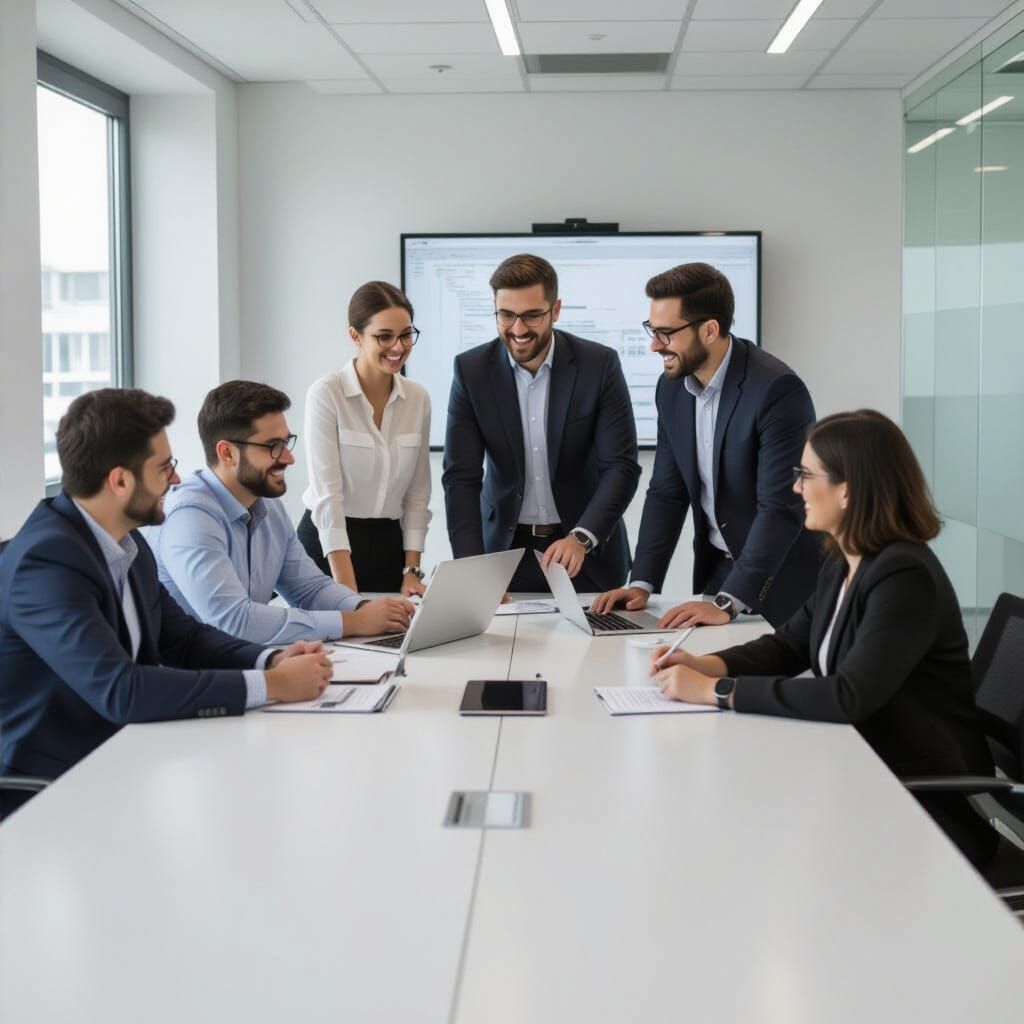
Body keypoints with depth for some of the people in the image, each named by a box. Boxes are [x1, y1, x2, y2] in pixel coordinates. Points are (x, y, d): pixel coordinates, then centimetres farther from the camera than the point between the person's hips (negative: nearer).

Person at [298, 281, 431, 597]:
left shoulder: (418, 399, 2)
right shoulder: (326, 394, -13)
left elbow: (417, 493, 8)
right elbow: (328, 494, -18)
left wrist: (412, 571, 0)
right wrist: (347, 591, -24)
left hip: (389, 547, 5)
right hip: (328, 547, -4)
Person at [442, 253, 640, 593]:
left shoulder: (600, 364, -12)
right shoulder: (471, 370, -9)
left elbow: (622, 466, -15)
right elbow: (461, 477, -12)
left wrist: (581, 538, -31)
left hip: (588, 552, 0)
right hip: (505, 548, 1)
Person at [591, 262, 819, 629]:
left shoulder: (777, 389, -23)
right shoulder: (672, 387, -1)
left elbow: (781, 509, -26)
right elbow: (666, 492, 4)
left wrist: (727, 603, -31)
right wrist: (642, 583, -6)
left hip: (782, 582, -6)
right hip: (715, 572, 6)